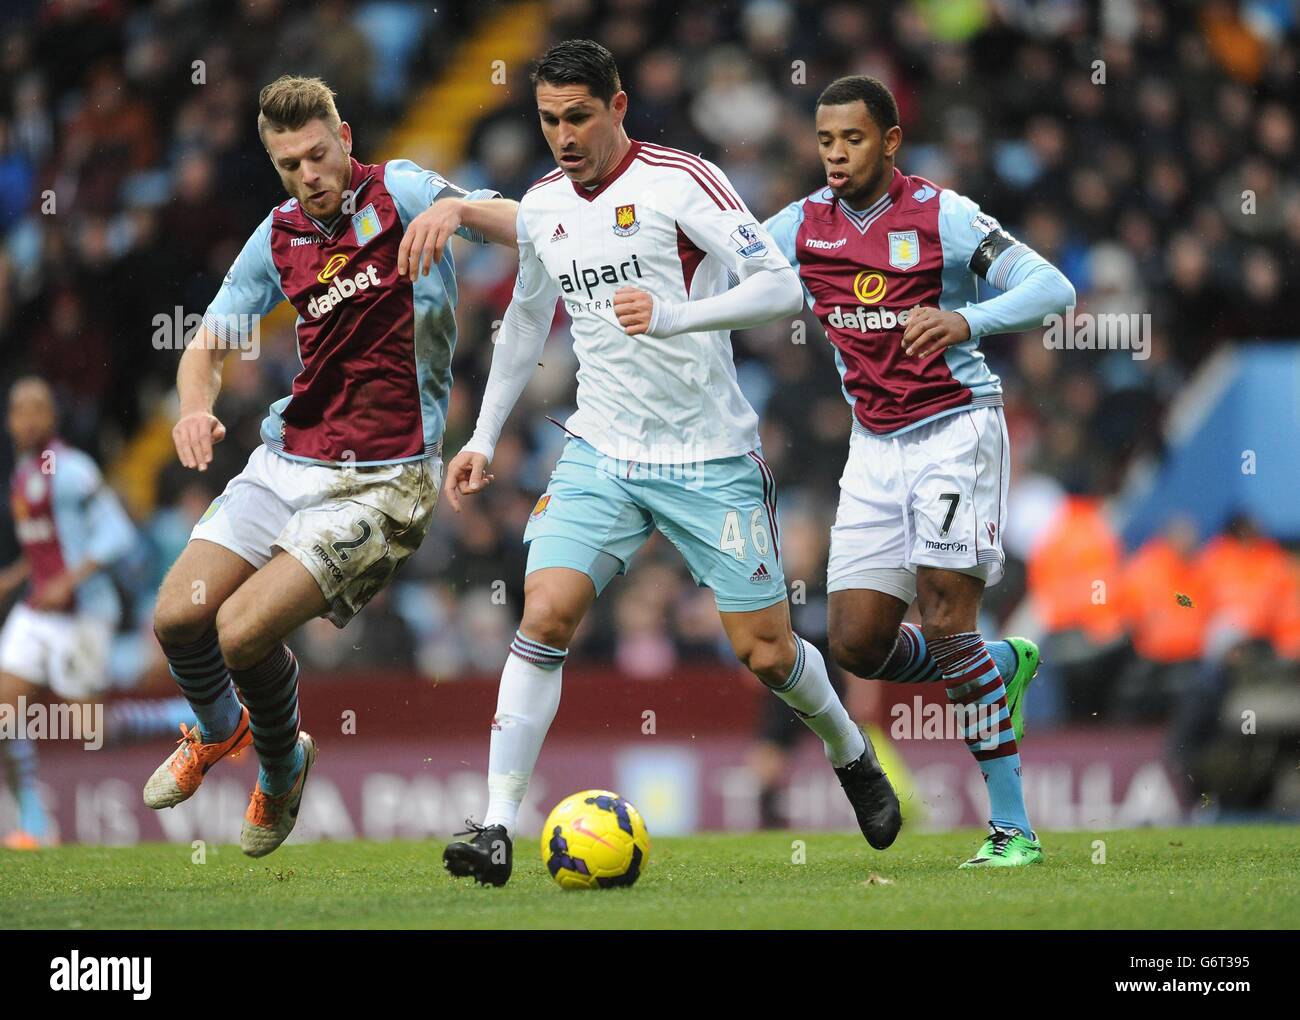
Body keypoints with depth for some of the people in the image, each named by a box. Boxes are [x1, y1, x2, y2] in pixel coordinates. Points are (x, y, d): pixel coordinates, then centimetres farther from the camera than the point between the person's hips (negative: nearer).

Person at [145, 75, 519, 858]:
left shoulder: (397, 193, -7)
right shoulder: (278, 238, 9)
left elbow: (522, 227, -19)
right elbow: (211, 343, 15)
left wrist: (457, 208, -42)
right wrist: (196, 407, -8)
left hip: (382, 478, -6)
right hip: (287, 461, 6)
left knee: (245, 630, -18)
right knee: (180, 617, -3)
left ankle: (281, 769, 13)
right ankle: (220, 731, 32)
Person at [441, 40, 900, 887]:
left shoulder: (681, 182, -11)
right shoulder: (541, 208, 7)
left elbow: (782, 288, -19)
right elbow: (527, 320, 25)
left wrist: (674, 315, -33)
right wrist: (485, 436, 21)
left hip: (709, 458, -4)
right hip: (601, 454, 4)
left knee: (765, 651, 1)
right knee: (545, 616, -16)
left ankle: (852, 756, 32)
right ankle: (498, 827, -18)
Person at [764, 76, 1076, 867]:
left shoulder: (943, 216, -10)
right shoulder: (804, 225, 5)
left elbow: (1053, 290, -13)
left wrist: (967, 319, -30)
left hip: (955, 425, -6)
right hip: (876, 443, 6)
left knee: (946, 614, -17)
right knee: (858, 642, -3)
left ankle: (1013, 829, -12)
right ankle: (1003, 668, 28)